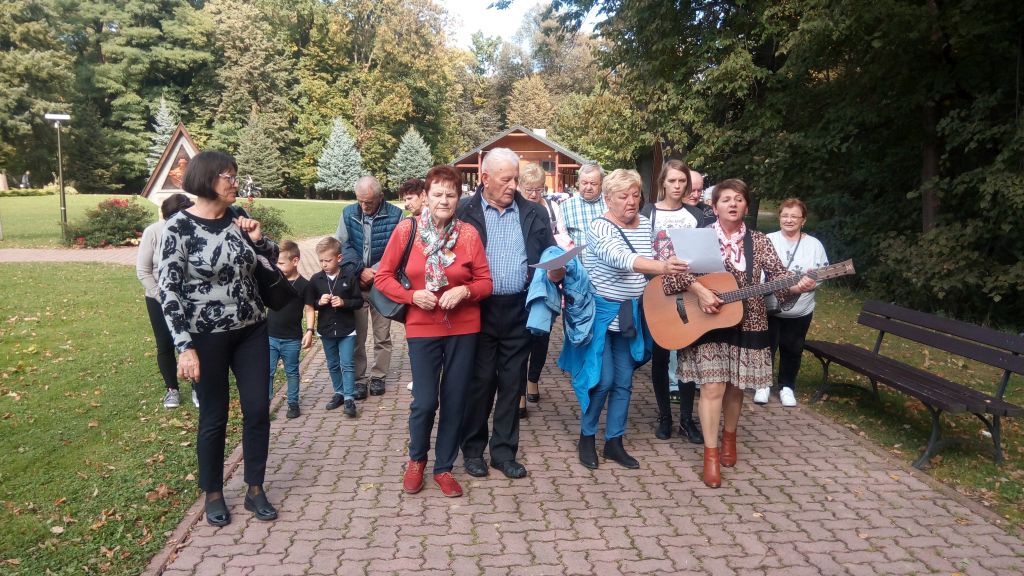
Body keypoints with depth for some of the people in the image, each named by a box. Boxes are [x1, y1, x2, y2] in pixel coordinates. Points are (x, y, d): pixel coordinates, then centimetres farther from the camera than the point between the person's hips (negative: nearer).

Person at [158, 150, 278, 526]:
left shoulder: (237, 218, 2)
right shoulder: (178, 227, -13)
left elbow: (273, 257, 14)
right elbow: (168, 290, -15)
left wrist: (257, 238, -8)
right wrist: (185, 347, -21)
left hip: (251, 330, 5)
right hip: (207, 336, -5)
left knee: (258, 410, 6)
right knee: (214, 418, 7)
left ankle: (255, 490, 23)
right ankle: (213, 494, 28)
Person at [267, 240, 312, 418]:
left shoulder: (303, 285, -10)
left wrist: (310, 331, -14)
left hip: (292, 339, -3)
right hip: (270, 336, 3)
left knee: (291, 372, 12)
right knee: (267, 371, 5)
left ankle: (293, 403, 24)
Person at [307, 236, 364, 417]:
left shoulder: (349, 277, -9)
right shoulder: (315, 279, -2)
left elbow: (359, 301, -4)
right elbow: (309, 305, 5)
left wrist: (343, 302, -20)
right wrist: (320, 302, -15)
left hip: (347, 329, -3)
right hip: (326, 330, 3)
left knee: (347, 364, -2)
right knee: (333, 365, 16)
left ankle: (349, 398, 2)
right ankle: (339, 393, 30)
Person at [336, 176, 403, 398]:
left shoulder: (395, 215, -8)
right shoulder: (349, 213, 1)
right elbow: (342, 246, 1)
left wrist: (374, 273, -15)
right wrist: (361, 270, -11)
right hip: (354, 285, 2)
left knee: (382, 336, 8)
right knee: (356, 335, 6)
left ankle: (378, 377, 22)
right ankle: (358, 379, 17)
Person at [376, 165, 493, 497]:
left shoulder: (469, 233, -3)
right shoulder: (406, 229, -5)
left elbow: (485, 282, 2)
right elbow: (383, 277, 0)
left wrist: (464, 291, -17)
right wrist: (412, 295, -14)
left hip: (463, 328, 2)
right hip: (423, 328, -1)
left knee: (455, 401, 8)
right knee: (425, 401, -1)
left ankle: (444, 467, 28)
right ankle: (416, 459, 29)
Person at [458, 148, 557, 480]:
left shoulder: (532, 214, 8)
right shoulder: (465, 212, -1)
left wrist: (555, 271, -10)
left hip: (519, 310, 3)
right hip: (480, 309, -3)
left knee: (512, 382, 10)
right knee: (479, 380, 6)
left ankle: (504, 450, 22)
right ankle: (473, 449, 22)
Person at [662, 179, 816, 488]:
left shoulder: (758, 242, 3)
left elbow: (778, 275, -5)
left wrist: (796, 287, -27)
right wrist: (699, 290, -24)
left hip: (746, 325, 2)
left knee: (735, 386, 12)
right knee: (712, 387, -7)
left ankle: (729, 438, 37)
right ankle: (711, 454, 4)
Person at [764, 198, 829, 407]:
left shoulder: (814, 244, 2)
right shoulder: (768, 240, -3)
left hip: (800, 310, 2)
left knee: (792, 350, 12)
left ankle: (787, 387, 28)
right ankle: (762, 385, 22)